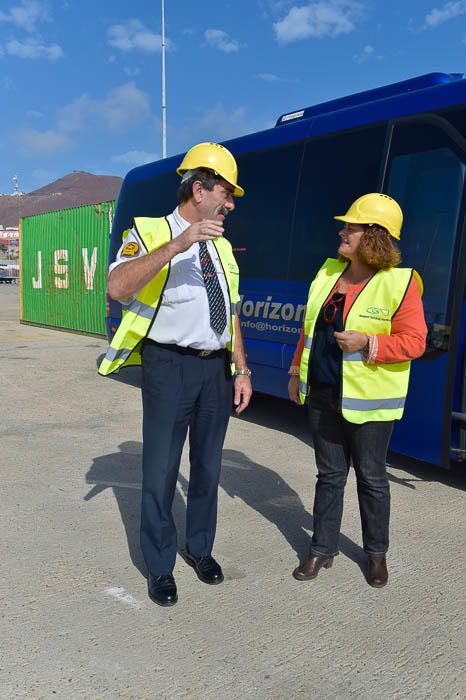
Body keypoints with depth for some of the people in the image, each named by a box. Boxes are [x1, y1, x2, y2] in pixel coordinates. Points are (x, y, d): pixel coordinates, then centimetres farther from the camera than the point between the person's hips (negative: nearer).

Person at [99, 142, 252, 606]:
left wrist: (241, 370, 9)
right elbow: (117, 287, -26)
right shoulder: (151, 234, -6)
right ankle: (159, 568, 21)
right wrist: (177, 244, -32)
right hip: (169, 365, -6)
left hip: (216, 366, 6)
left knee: (208, 466, 16)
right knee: (161, 470, 1)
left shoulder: (221, 247, 13)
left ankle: (200, 549, 36)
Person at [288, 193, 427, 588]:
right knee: (329, 474, 15)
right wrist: (297, 371, 14)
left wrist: (367, 343, -26)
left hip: (368, 401, -5)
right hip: (323, 395, 5)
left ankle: (377, 552, 32)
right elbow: (310, 328, 13)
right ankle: (323, 549, 28)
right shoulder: (329, 272, 5)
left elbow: (414, 342, -13)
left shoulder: (400, 283, -13)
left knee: (371, 477, 11)